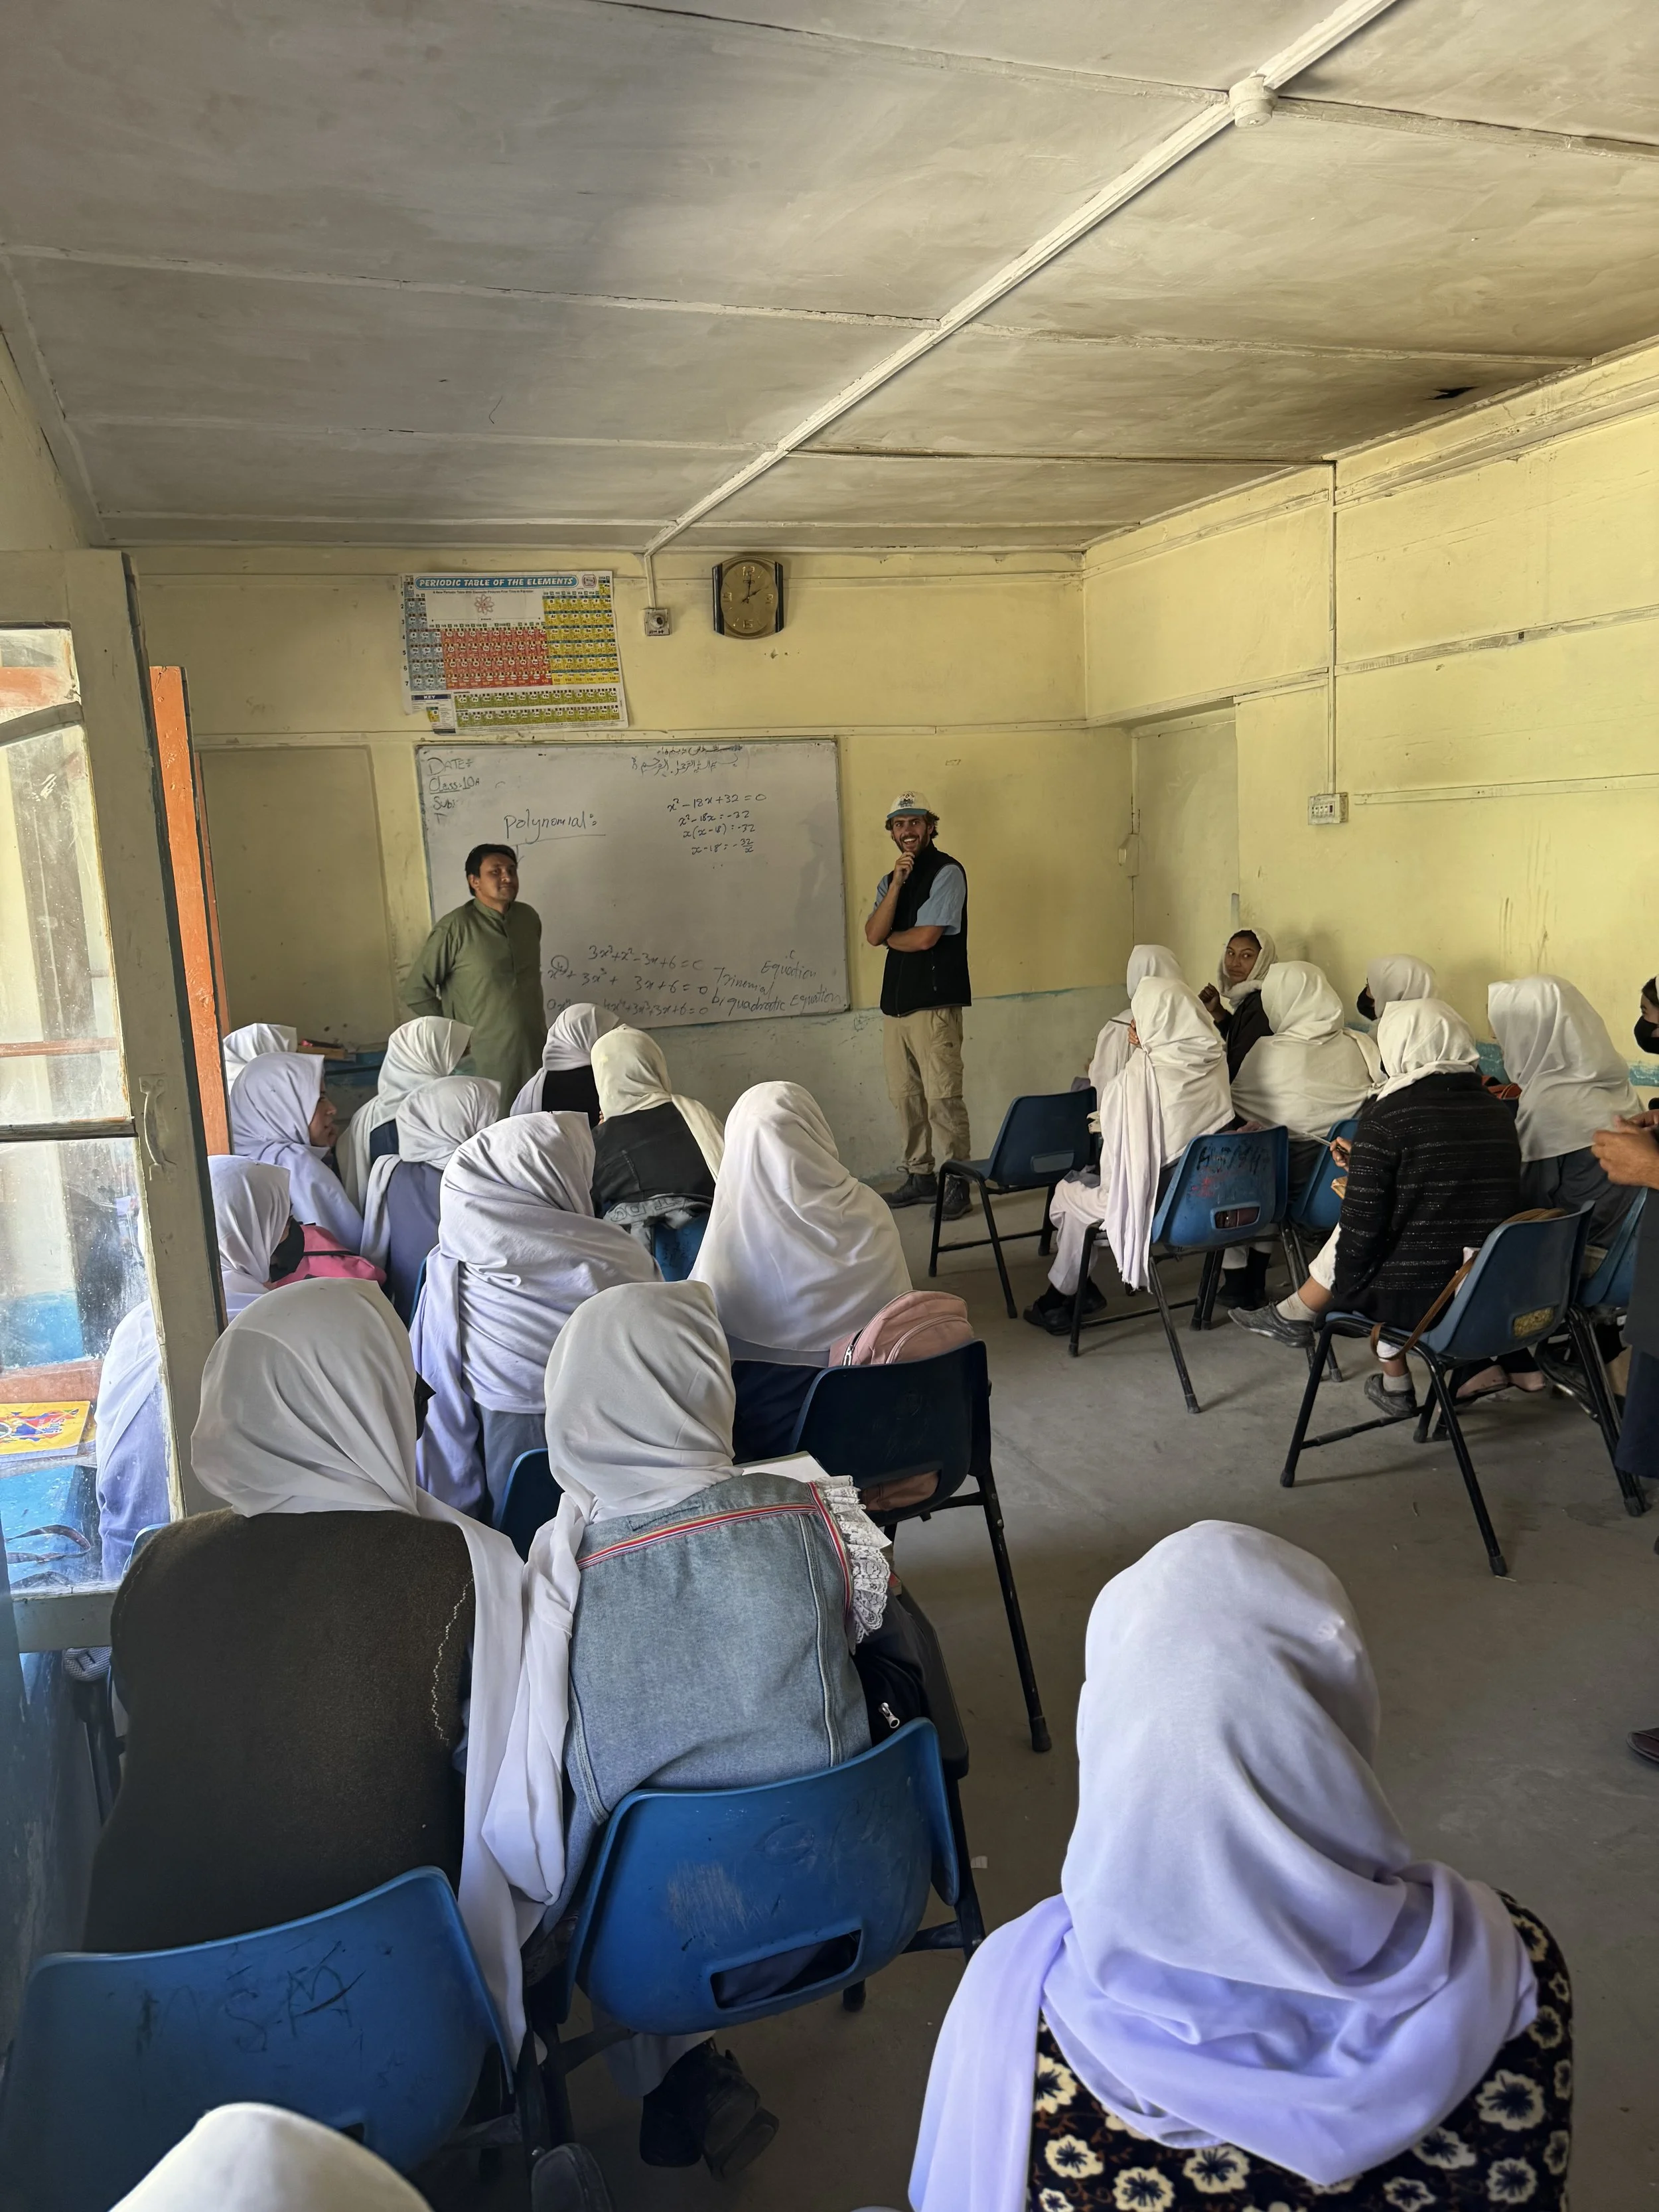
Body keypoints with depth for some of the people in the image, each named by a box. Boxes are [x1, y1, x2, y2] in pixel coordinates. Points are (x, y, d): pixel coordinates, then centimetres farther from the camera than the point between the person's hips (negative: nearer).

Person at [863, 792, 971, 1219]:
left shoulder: (947, 872, -5)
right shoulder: (889, 880, 18)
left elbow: (925, 937, -14)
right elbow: (873, 934, 0)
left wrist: (889, 937, 5)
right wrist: (898, 882, -8)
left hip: (934, 1003, -7)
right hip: (895, 1003, 8)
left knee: (942, 1098, -8)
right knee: (905, 1097, 11)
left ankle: (958, 1182, 1)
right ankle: (920, 1177, 22)